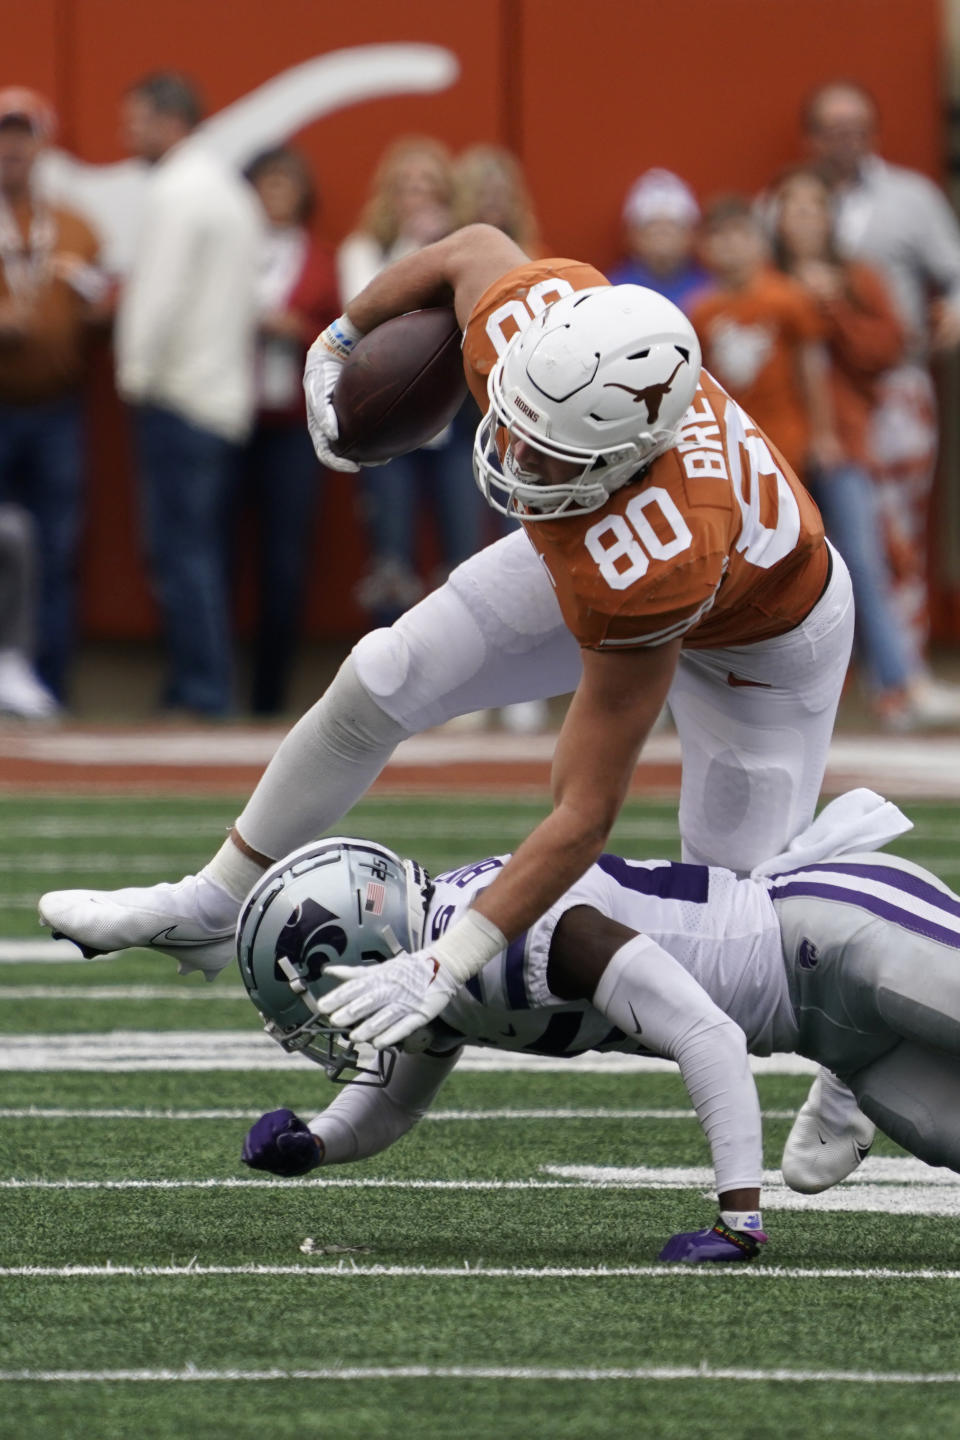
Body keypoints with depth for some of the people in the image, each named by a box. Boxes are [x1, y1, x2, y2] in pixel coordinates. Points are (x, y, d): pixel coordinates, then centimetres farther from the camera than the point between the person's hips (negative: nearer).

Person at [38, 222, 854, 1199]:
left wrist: (448, 964, -42)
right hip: (589, 547, 6)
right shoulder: (530, 316, -37)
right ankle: (211, 909, 22)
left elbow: (586, 817, -41)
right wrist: (339, 343, 6)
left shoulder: (646, 565, -49)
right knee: (374, 689, 3)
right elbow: (470, 248, -8)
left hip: (761, 634, -6)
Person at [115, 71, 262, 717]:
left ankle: (200, 691, -11)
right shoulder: (228, 187, 18)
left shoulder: (178, 192, -12)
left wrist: (138, 373, -9)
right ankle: (207, 684, 11)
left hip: (178, 397, -9)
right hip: (227, 397, 9)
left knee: (180, 549, -9)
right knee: (202, 549, 11)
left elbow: (162, 293, -18)